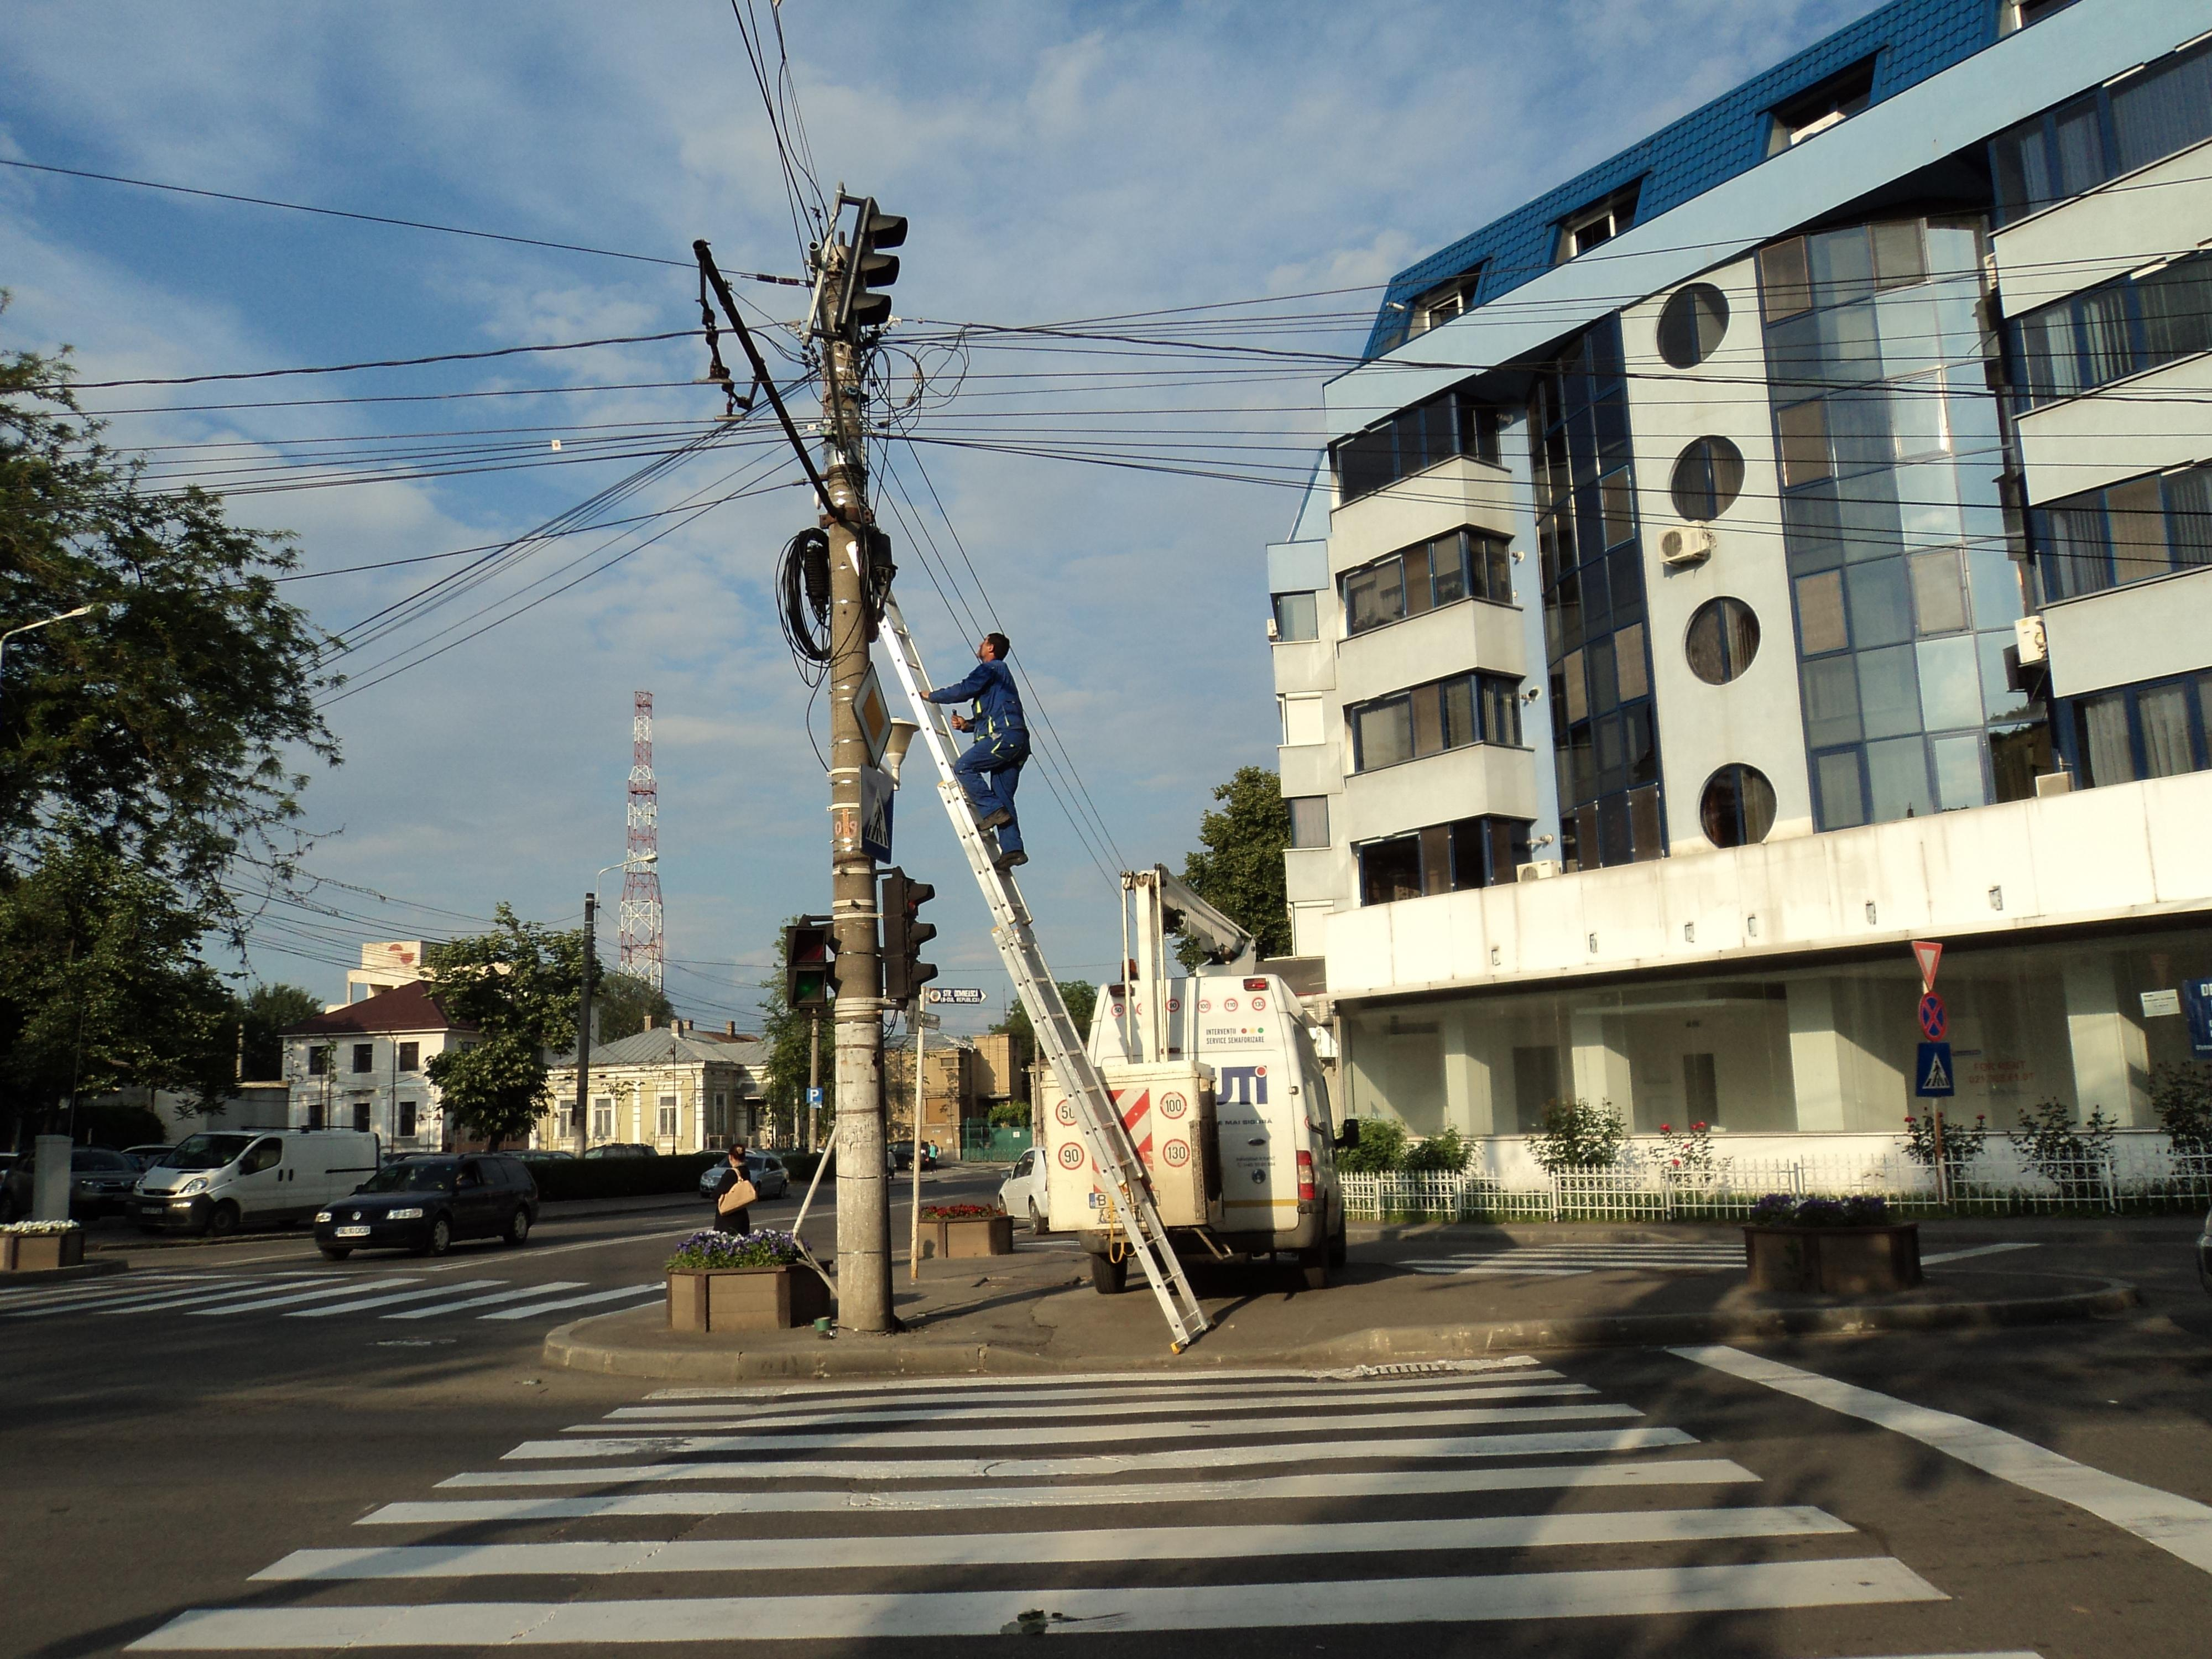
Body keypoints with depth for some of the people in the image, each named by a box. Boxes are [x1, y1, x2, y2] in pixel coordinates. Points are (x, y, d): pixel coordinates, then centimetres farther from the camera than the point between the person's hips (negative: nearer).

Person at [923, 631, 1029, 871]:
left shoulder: (991, 669, 2)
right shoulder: (1000, 673, 33)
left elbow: (964, 690, -9)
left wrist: (931, 695, 4)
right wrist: (968, 724, 16)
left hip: (1005, 735, -10)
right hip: (1016, 742, 10)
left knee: (963, 767, -11)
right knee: (1003, 797, 4)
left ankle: (992, 811, -15)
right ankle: (1012, 848, -5)